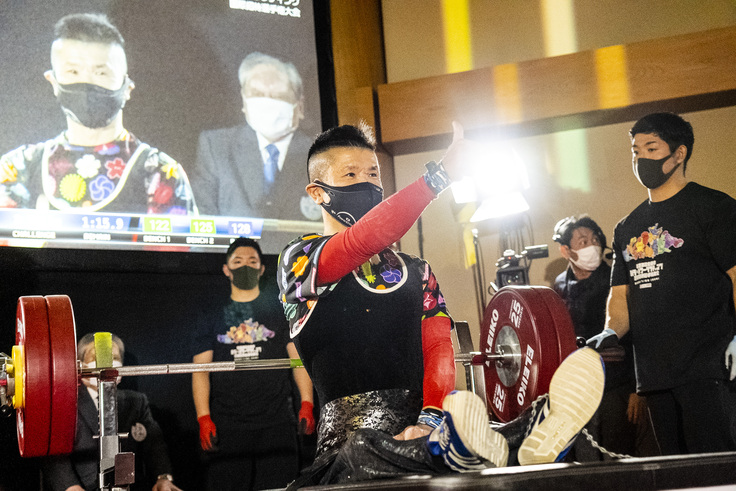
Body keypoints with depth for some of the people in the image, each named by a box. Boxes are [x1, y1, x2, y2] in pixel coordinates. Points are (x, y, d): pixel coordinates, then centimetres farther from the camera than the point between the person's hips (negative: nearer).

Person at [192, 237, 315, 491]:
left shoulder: (279, 309, 14)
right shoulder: (214, 319, 15)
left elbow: (299, 358, 9)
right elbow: (200, 370, 9)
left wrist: (307, 404, -5)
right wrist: (204, 418, -5)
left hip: (277, 422, 0)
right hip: (227, 425, 1)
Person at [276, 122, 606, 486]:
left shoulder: (416, 271, 25)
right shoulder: (298, 260, 8)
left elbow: (437, 348, 9)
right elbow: (363, 242, -14)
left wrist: (432, 417, -14)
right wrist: (443, 172, -20)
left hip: (418, 428, 4)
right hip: (350, 439, -4)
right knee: (364, 450, -40)